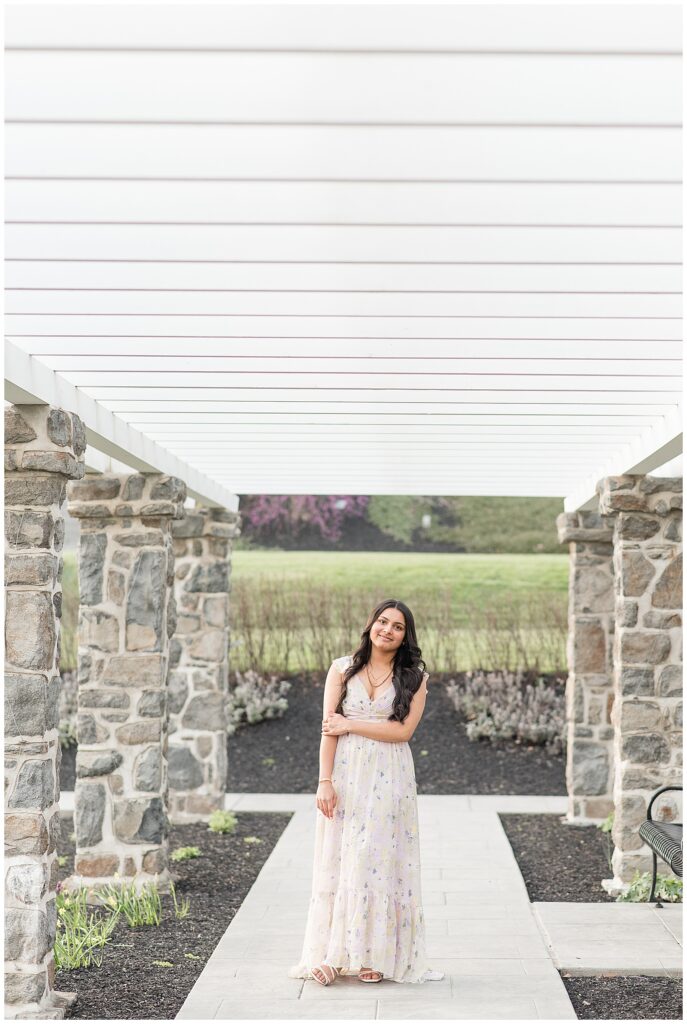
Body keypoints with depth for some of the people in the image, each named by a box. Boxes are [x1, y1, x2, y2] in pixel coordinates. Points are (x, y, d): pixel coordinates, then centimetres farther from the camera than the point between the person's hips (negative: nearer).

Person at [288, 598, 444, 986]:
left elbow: (404, 730, -7)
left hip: (389, 780, 0)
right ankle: (329, 956, 5)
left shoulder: (415, 677, 4)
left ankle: (375, 956, 7)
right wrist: (325, 781, -8)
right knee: (338, 862, 1)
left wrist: (350, 725, -7)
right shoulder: (342, 669, 6)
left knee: (380, 862, 0)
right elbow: (329, 729, 0)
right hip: (346, 775, 1)